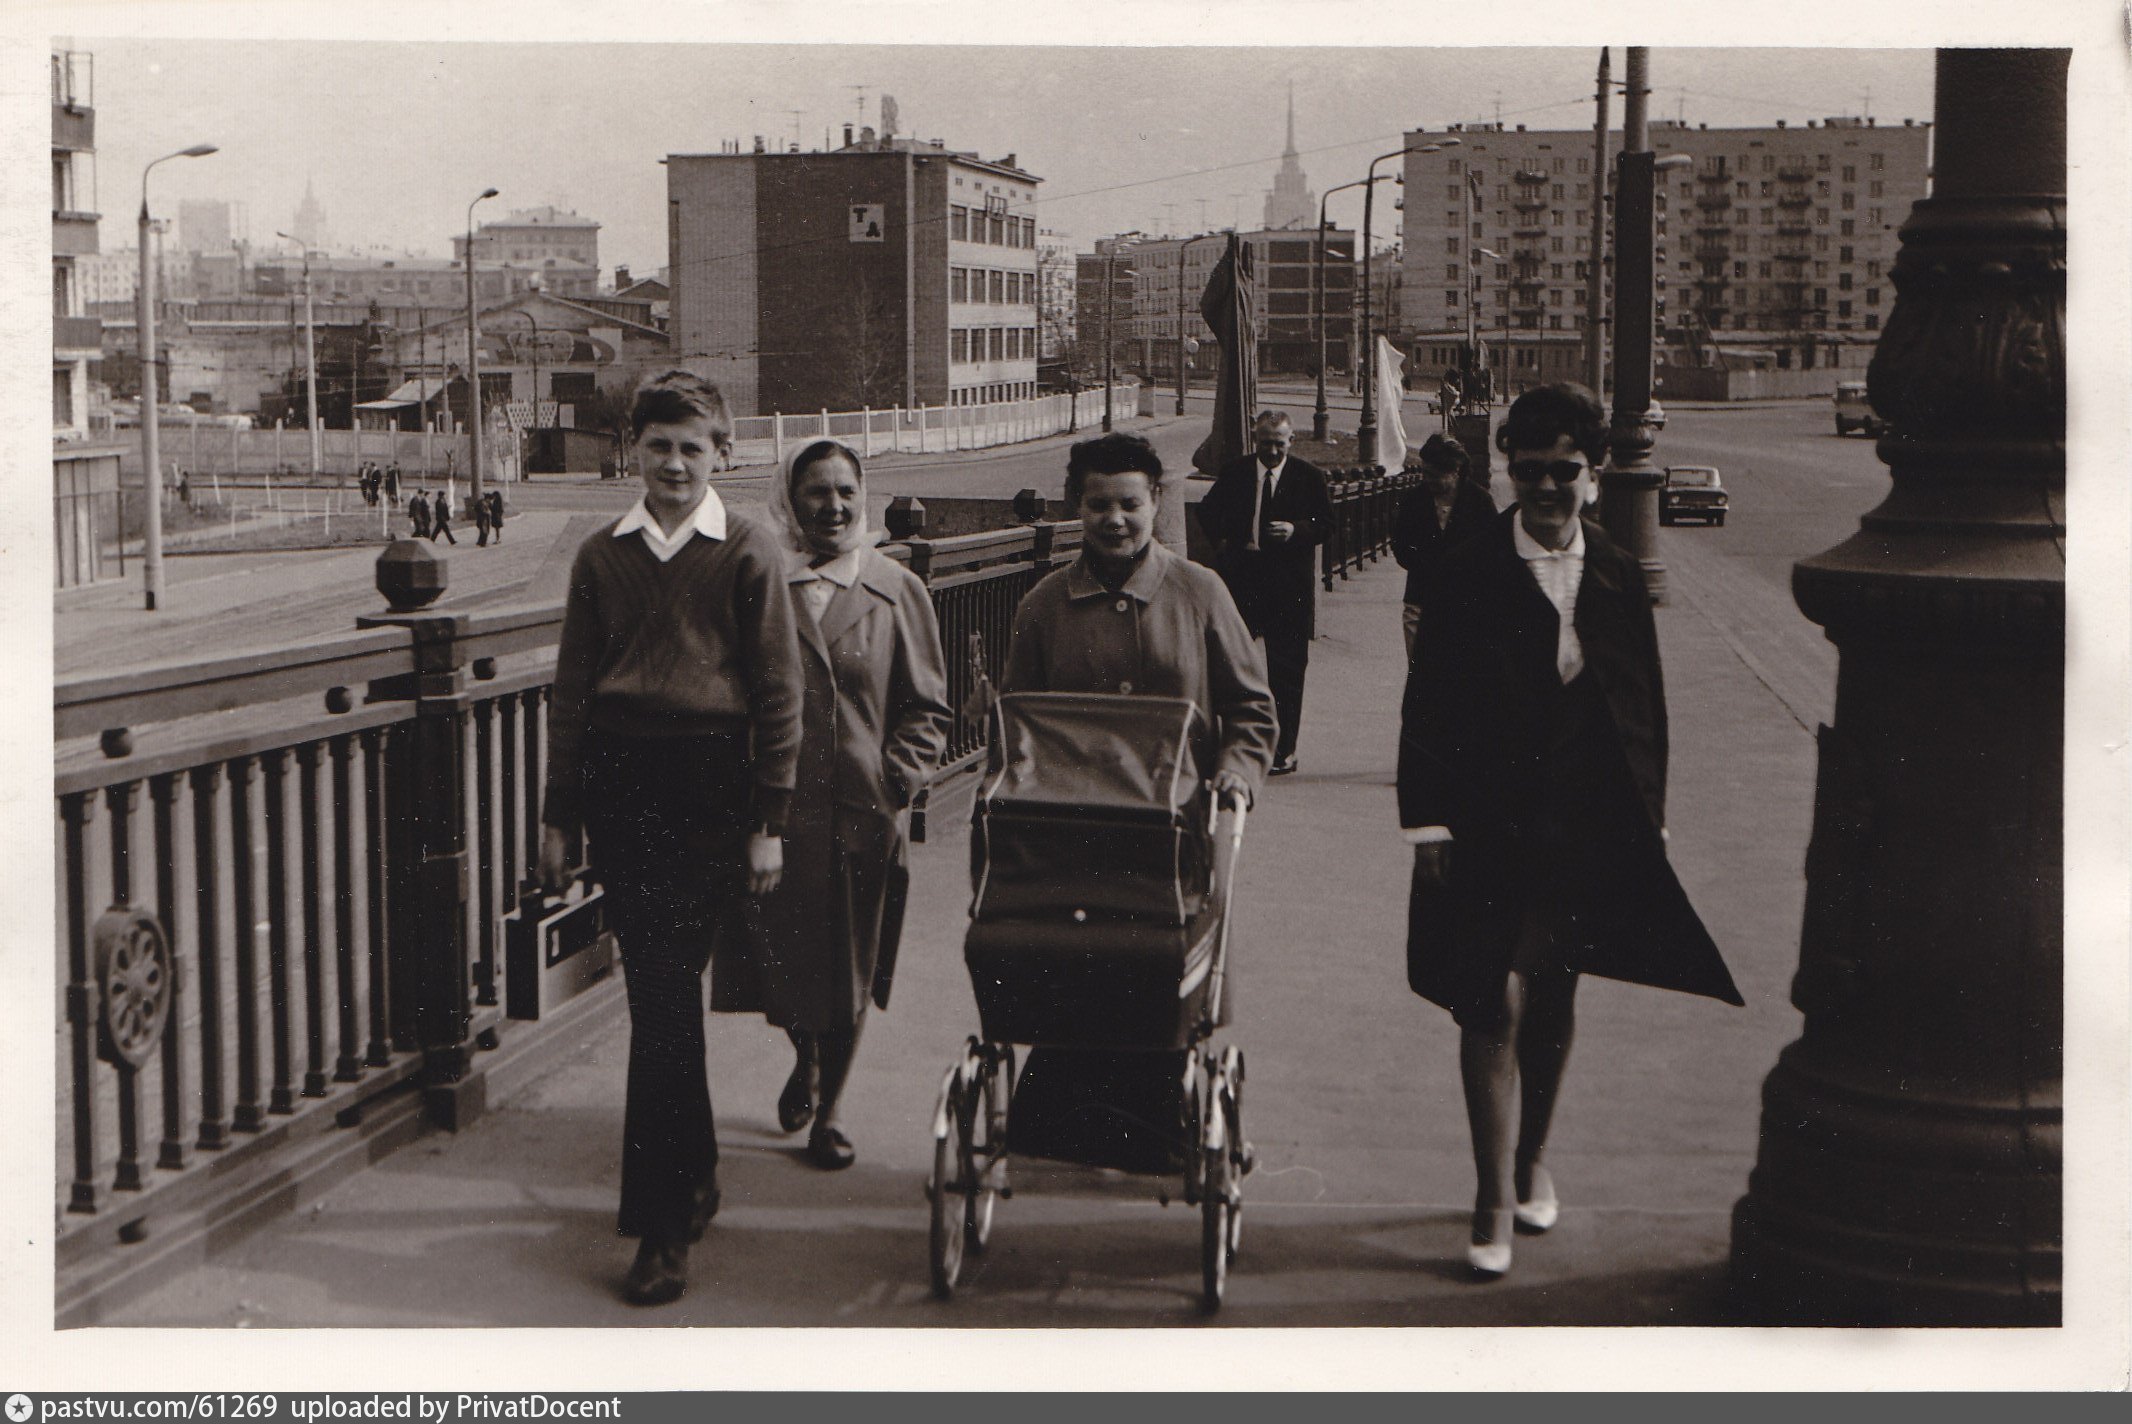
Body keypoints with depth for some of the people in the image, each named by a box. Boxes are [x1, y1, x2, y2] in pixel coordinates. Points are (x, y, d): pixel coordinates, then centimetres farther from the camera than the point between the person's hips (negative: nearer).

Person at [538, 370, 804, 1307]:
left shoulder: (748, 555, 1)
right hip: (618, 780, 4)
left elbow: (778, 694, 1)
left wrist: (768, 821, -3)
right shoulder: (602, 557, 11)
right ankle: (693, 1175, 28)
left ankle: (662, 1223, -7)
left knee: (666, 990, -10)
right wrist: (558, 816, 10)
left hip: (709, 782, -4)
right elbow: (572, 691, 14)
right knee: (657, 990, 9)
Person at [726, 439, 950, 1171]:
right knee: (781, 953, 6)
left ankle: (829, 1111, 23)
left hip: (862, 810, 0)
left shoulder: (897, 591, 4)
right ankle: (806, 1059, 39)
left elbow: (926, 707, 6)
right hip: (777, 803, 0)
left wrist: (897, 780, -7)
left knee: (848, 966, 6)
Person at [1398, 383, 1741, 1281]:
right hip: (1487, 828, -3)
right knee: (1495, 1003, -8)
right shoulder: (1464, 576, -3)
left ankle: (1533, 1158, 36)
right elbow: (1428, 710, -3)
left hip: (1585, 829, 3)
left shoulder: (1619, 580, 6)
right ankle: (1496, 1201, -1)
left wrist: (1643, 819, 7)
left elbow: (1644, 710, 10)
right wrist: (1428, 824, -8)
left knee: (1553, 1001, 15)